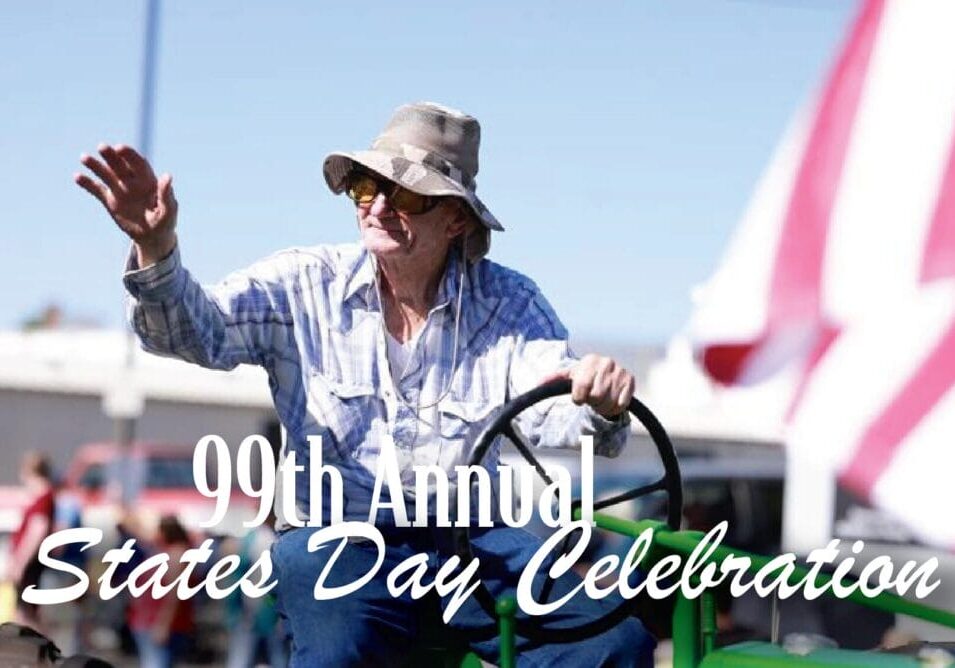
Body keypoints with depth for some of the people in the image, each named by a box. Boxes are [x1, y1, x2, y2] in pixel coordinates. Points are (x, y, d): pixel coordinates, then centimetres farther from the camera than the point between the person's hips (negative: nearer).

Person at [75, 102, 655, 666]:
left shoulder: (510, 304, 3)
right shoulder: (305, 284, 1)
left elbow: (553, 413, -8)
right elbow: (195, 328, -12)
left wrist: (601, 406, -34)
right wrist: (155, 250, -33)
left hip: (468, 540, 2)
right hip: (335, 540, -2)